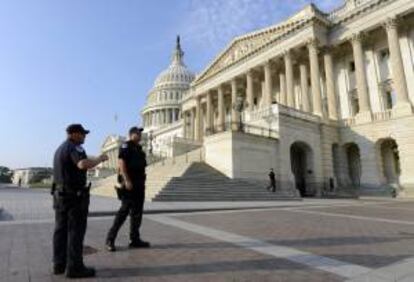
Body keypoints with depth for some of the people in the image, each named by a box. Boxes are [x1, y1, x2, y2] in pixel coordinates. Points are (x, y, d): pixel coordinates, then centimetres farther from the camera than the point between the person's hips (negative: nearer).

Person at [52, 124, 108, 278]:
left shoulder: (60, 148, 16)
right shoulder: (74, 147, -15)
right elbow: (84, 164, -34)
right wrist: (100, 159, -18)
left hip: (60, 194, 10)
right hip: (75, 195, -9)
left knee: (61, 230, 12)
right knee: (76, 231, -4)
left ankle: (59, 264, 20)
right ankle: (75, 267, 1)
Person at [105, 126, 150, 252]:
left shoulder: (138, 148, 19)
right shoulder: (126, 146, -6)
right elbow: (121, 163, -17)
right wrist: (127, 180, -25)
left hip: (139, 184, 9)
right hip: (129, 183, -9)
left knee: (137, 212, 9)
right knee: (124, 210, -7)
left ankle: (135, 239, 17)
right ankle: (110, 239, 5)